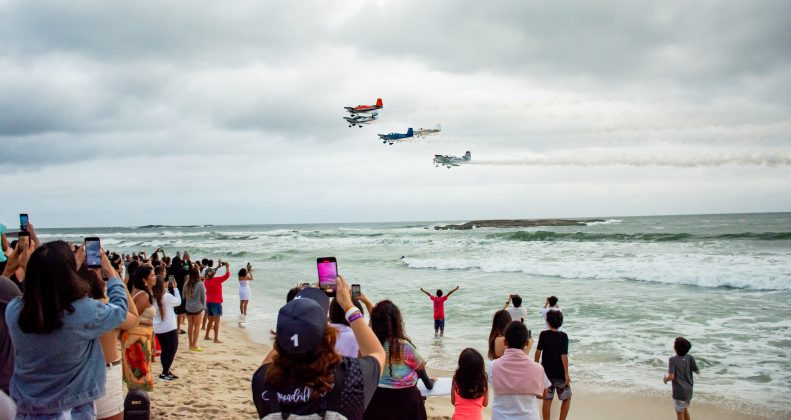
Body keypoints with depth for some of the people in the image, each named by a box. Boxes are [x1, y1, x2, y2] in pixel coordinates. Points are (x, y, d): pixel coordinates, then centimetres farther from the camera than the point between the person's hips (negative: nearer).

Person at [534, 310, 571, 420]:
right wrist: (566, 374, -11)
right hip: (560, 374, -2)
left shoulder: (544, 334, -6)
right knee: (566, 398, 15)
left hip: (546, 372, 2)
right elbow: (564, 356, -15)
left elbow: (538, 351, -6)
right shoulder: (563, 336, -10)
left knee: (547, 399, 7)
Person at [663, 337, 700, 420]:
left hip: (679, 391, -5)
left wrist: (665, 379, -2)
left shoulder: (672, 360, -18)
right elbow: (698, 372, 2)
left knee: (680, 413, 7)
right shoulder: (690, 358, -5)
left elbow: (671, 377, -23)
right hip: (689, 390, 5)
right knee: (685, 409, 25)